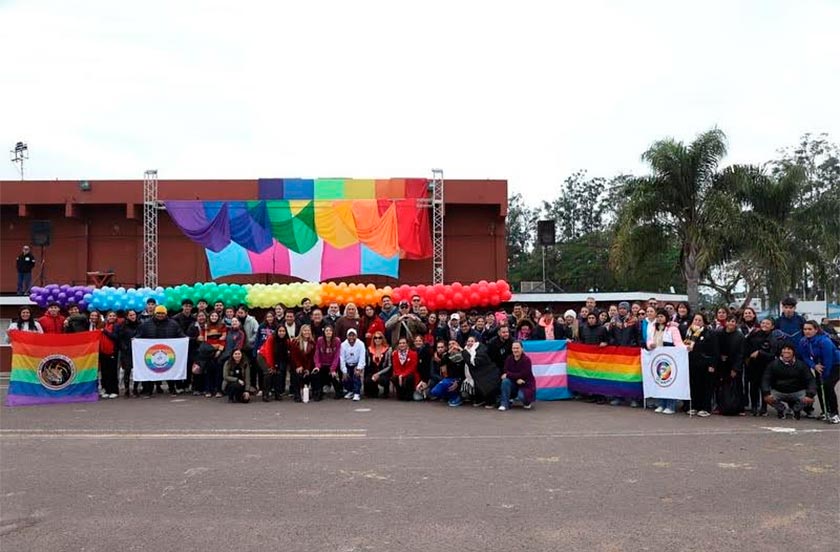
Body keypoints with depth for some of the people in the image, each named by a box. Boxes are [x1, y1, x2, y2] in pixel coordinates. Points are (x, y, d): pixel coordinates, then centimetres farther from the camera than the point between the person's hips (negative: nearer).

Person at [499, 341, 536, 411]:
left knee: (521, 397, -31)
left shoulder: (526, 359, -16)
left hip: (526, 384, -4)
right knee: (505, 381, -26)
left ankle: (527, 402, 9)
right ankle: (505, 404, -17)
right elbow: (506, 372, -10)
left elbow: (523, 375, -23)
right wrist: (517, 378, -27)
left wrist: (508, 375, -21)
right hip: (514, 383, 4)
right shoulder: (509, 359, -2)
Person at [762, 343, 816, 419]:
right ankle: (781, 408, 9)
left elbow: (810, 380, -11)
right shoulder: (774, 364, -3)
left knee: (809, 400, -26)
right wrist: (766, 393, -25)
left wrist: (810, 395, -28)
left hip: (797, 392, 0)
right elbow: (765, 379, -8)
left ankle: (796, 409, 10)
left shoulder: (801, 365, -3)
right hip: (778, 392, 0)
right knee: (767, 398, -27)